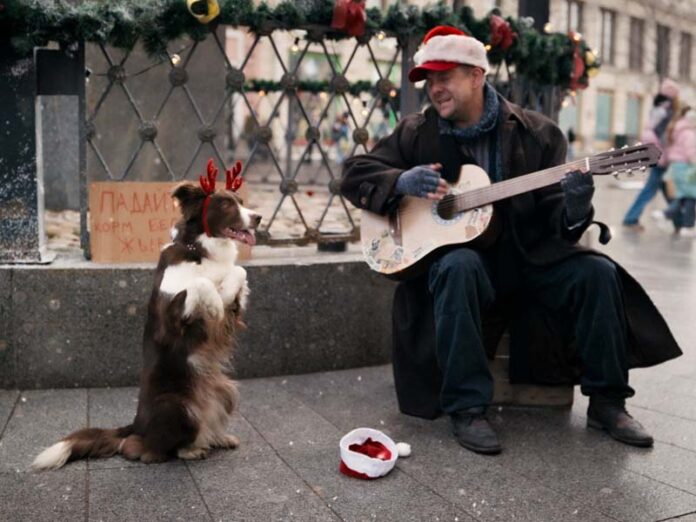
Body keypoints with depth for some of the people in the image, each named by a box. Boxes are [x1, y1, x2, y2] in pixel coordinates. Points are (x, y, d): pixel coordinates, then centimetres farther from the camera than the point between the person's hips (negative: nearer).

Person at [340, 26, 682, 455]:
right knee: (459, 268, -36)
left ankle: (606, 402, -4)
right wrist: (401, 182, -17)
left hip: (528, 257, 2)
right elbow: (355, 174, 3)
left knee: (598, 272, -21)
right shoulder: (416, 134, 1)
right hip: (452, 252, -1)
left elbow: (551, 220, -3)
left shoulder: (537, 133, 0)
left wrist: (574, 211, -28)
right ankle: (466, 410, -28)